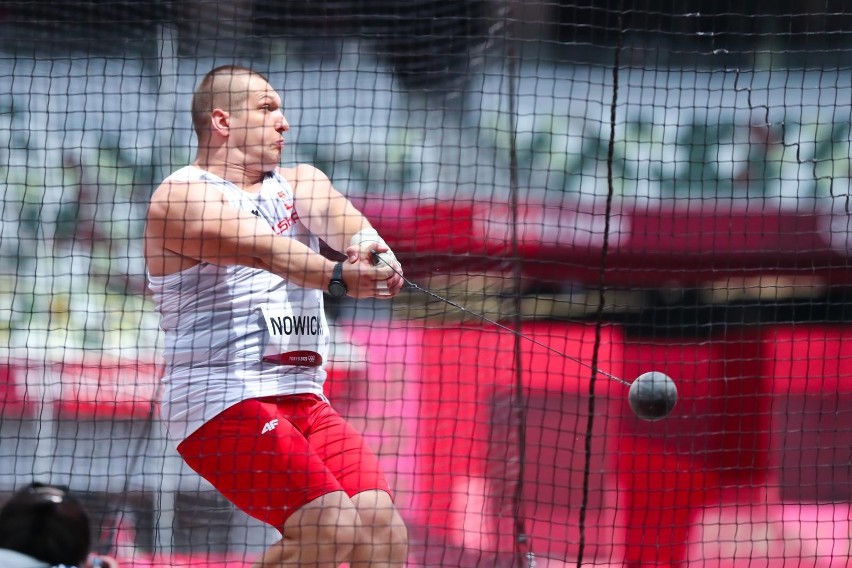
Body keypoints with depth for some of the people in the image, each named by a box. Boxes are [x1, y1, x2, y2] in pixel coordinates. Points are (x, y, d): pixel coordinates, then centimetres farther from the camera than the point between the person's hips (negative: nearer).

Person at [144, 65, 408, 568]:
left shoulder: (298, 183, 17)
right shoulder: (182, 197, -6)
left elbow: (334, 214, -7)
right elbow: (258, 248, -26)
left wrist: (369, 246, -32)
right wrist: (336, 276, -44)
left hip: (304, 396, 7)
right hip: (222, 400, -7)